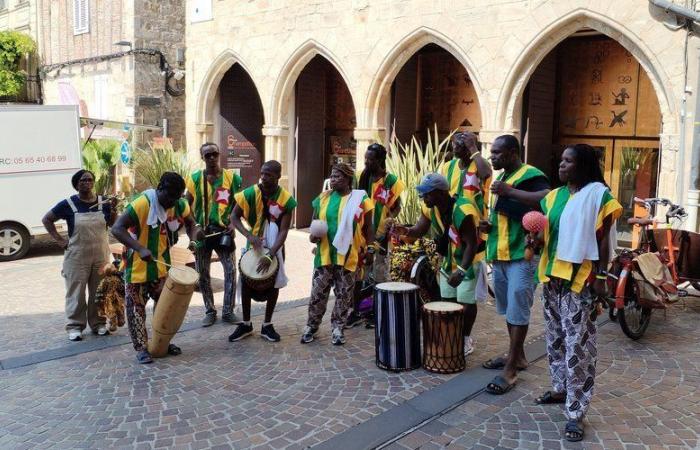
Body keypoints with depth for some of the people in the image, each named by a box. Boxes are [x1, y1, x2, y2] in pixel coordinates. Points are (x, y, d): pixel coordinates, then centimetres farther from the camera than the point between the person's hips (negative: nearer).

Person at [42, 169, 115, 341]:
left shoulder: (103, 202, 2)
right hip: (77, 257, -3)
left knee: (99, 292, 10)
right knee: (76, 292, 3)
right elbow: (46, 219, 2)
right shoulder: (68, 204, -7)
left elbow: (113, 225, 8)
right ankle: (75, 326, 13)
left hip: (101, 256, 3)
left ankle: (98, 323, 23)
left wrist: (112, 209, -10)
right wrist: (60, 240, -5)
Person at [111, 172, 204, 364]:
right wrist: (140, 248, -38)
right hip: (137, 267, -5)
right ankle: (141, 348, 17)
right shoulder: (142, 203, -24)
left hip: (162, 267, 6)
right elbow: (117, 229, -27)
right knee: (136, 308, 5)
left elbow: (189, 222, 12)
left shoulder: (179, 205, -5)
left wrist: (195, 233, -13)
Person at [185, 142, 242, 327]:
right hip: (202, 232, 1)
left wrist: (233, 224, -11)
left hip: (224, 231, -1)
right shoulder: (195, 178, 1)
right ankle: (210, 311, 22)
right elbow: (187, 206, 2)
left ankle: (228, 311, 11)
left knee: (230, 270, -3)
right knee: (202, 274, 7)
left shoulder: (232, 177, -1)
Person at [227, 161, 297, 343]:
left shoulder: (286, 199, -20)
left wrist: (270, 255, -31)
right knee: (246, 282, 3)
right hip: (253, 244, 1)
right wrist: (249, 235, -26)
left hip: (275, 247, 0)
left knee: (274, 284, 6)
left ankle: (267, 325, 20)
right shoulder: (250, 193, -17)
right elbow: (234, 217, -10)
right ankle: (246, 324, 18)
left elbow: (283, 231, -21)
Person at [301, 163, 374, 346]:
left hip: (348, 256, -2)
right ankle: (311, 326, 19)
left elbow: (368, 228, 2)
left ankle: (337, 328, 20)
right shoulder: (323, 198, 5)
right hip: (325, 254, 2)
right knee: (318, 291, 5)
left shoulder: (360, 199, -3)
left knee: (344, 294, 7)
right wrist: (312, 235, -6)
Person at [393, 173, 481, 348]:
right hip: (449, 259, 7)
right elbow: (420, 230, -4)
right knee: (447, 299, 13)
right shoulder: (429, 208, -10)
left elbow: (471, 244, -31)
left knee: (465, 301, -3)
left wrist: (462, 270, -39)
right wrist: (406, 231, -27)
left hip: (469, 260, -7)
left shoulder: (463, 211, -33)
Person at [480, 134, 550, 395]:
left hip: (522, 255, -9)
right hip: (499, 254, 9)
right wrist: (489, 225, 7)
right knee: (508, 309, 16)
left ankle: (511, 369, 1)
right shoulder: (501, 178, 16)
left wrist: (510, 191, -28)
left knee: (518, 311, -4)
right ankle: (517, 356, 30)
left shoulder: (530, 175, -12)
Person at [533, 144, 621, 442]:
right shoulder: (554, 196, 11)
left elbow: (603, 239, -8)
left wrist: (601, 276, -11)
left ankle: (576, 412, 0)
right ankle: (561, 388, 33)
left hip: (580, 279, -7)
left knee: (577, 345, -5)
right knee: (555, 337, 17)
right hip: (553, 276, 7)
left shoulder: (598, 194, -7)